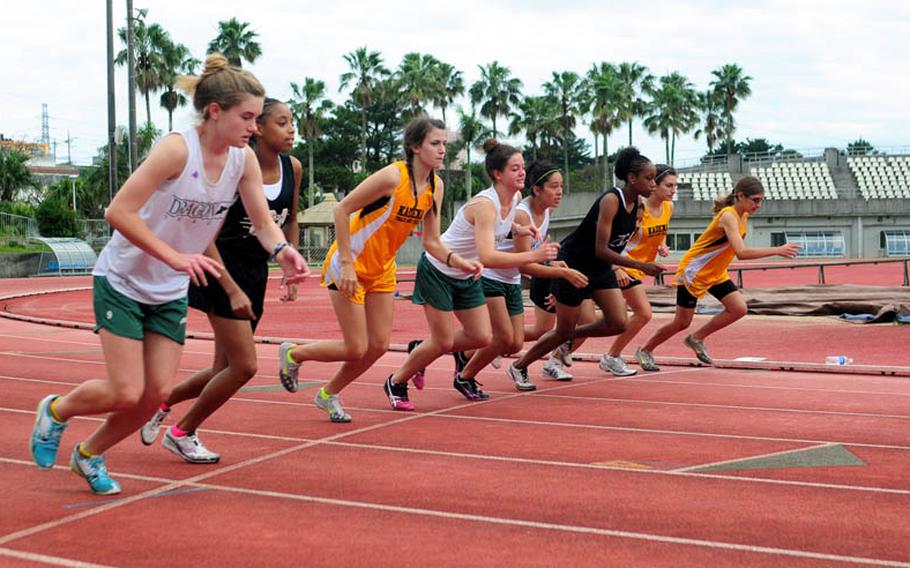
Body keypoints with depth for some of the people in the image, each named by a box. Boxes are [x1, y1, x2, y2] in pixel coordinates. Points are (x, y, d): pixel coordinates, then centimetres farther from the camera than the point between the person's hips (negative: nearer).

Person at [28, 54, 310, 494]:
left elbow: (262, 221, -2)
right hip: (123, 281, -6)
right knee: (126, 393, -9)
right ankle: (56, 410, 23)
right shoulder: (177, 149, -26)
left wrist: (281, 250, -25)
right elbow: (118, 212, -28)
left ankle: (89, 454, 27)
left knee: (157, 394, 2)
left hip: (172, 291, 6)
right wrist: (175, 257, -34)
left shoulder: (244, 160, -7)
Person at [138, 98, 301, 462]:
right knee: (244, 367, -10)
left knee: (225, 371, 9)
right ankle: (182, 433, 11)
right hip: (222, 271, -7)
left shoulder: (292, 168, 0)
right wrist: (233, 291, -22)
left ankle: (161, 402, 33)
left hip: (256, 273, 7)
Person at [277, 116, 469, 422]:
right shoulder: (393, 176, -24)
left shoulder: (436, 187, -2)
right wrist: (347, 264, -23)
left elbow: (432, 242, 3)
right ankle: (293, 354, 20)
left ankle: (329, 394, 26)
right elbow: (342, 210, -21)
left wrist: (456, 260, -17)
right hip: (348, 265, -7)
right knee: (356, 348, -7)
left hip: (382, 270, 8)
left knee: (379, 345, 5)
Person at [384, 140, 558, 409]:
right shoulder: (485, 204, -31)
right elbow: (487, 257, -43)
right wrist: (534, 256, -47)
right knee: (443, 342, -5)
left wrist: (515, 228, 1)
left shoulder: (515, 198, -5)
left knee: (482, 338, 3)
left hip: (466, 276, 8)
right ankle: (396, 382, 18)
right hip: (438, 270, -8)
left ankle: (420, 352, 25)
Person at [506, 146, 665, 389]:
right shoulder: (611, 200, -25)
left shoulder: (637, 204, -1)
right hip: (574, 263, -7)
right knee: (564, 331, 0)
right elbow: (600, 250, -28)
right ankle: (518, 367, 21)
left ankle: (570, 337, 17)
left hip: (600, 268, 8)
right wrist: (641, 266, -31)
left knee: (618, 324, -7)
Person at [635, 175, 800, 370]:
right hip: (693, 271, -8)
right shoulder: (728, 216, -28)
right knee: (682, 322, 1)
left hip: (716, 273, 8)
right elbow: (741, 253, -41)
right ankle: (645, 351, 22)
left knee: (739, 308, -9)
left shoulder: (743, 215, -1)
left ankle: (696, 339, 8)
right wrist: (777, 250, -43)